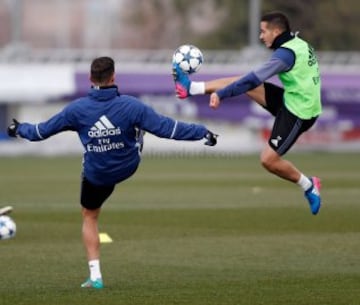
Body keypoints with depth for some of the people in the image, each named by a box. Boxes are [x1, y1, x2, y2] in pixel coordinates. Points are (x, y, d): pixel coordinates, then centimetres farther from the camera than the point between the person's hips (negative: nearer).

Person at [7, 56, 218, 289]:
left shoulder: (76, 109, -22)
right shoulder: (131, 105, -25)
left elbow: (43, 130, -9)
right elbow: (165, 127, -22)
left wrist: (20, 130, 11)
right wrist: (203, 133, -13)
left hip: (97, 176, -1)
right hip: (129, 167, 1)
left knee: (89, 218, 18)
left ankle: (95, 276, 10)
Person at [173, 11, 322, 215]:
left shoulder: (286, 54, -23)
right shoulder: (299, 44, 6)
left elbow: (254, 79, -28)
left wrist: (221, 94, -27)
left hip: (297, 113, -9)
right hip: (290, 99, 9)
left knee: (269, 159, -8)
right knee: (243, 83, 5)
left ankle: (309, 186, 10)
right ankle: (192, 87, 10)